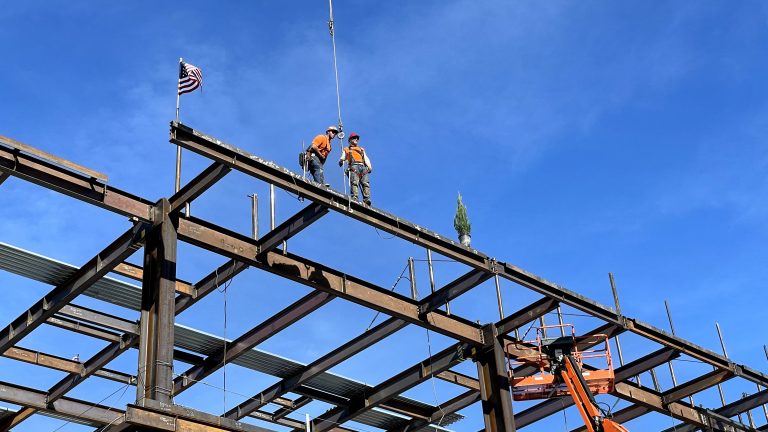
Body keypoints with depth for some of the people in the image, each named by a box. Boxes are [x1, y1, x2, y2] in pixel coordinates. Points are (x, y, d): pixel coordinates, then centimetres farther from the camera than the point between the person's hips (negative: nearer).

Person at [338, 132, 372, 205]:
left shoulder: (362, 149, 37)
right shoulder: (346, 149, 30)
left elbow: (366, 159, 24)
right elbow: (343, 158, 16)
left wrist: (369, 166, 3)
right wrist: (341, 161, -10)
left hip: (363, 167, 3)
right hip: (353, 166, -3)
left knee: (365, 183, -19)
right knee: (354, 182, -25)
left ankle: (366, 199, -33)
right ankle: (354, 198, -40)